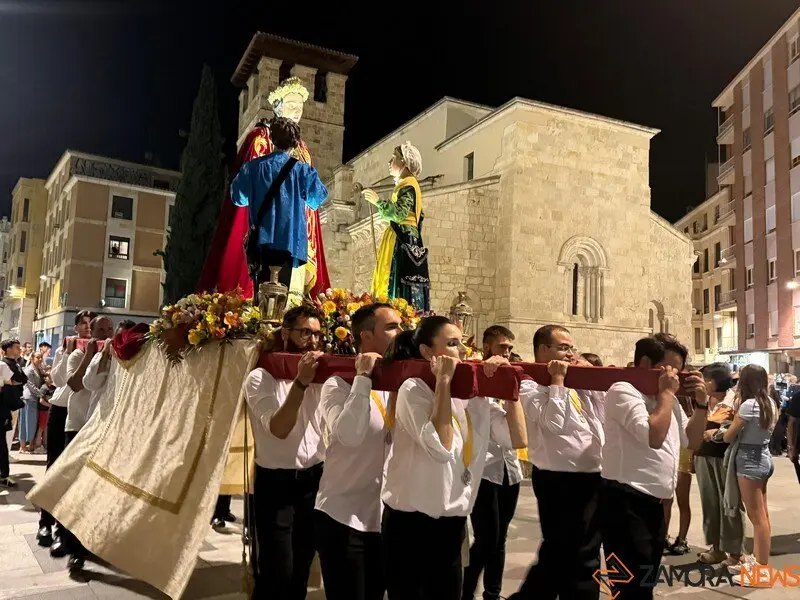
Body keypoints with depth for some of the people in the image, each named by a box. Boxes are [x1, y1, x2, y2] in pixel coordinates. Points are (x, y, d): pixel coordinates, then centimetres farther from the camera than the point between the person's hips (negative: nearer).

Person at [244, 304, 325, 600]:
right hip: (276, 484, -5)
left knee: (300, 572, 16)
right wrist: (300, 383, -29)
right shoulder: (260, 378, -8)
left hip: (314, 479, 5)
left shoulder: (319, 376, 7)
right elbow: (279, 429, -21)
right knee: (277, 575, -1)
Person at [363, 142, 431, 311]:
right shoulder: (403, 185, 22)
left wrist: (378, 201, -13)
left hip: (404, 243, -10)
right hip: (399, 243, 10)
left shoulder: (408, 185, -7)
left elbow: (399, 213, -20)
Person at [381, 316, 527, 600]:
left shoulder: (474, 394, 3)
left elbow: (518, 438, -2)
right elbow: (441, 448, -28)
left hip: (453, 524, 6)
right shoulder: (413, 389, -14)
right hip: (410, 523, -6)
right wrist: (443, 380, -23)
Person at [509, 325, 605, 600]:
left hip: (590, 477, 9)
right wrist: (557, 379, -16)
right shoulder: (531, 387, -11)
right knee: (574, 556, 4)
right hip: (559, 481, -9)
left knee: (560, 554, 20)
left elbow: (603, 415, 13)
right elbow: (553, 422, -25)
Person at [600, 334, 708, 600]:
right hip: (626, 502, -10)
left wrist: (701, 403, 8)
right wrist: (666, 392, -14)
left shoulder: (666, 399, 17)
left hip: (654, 503, 10)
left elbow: (693, 440, 22)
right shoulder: (624, 391, -12)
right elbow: (654, 435, -25)